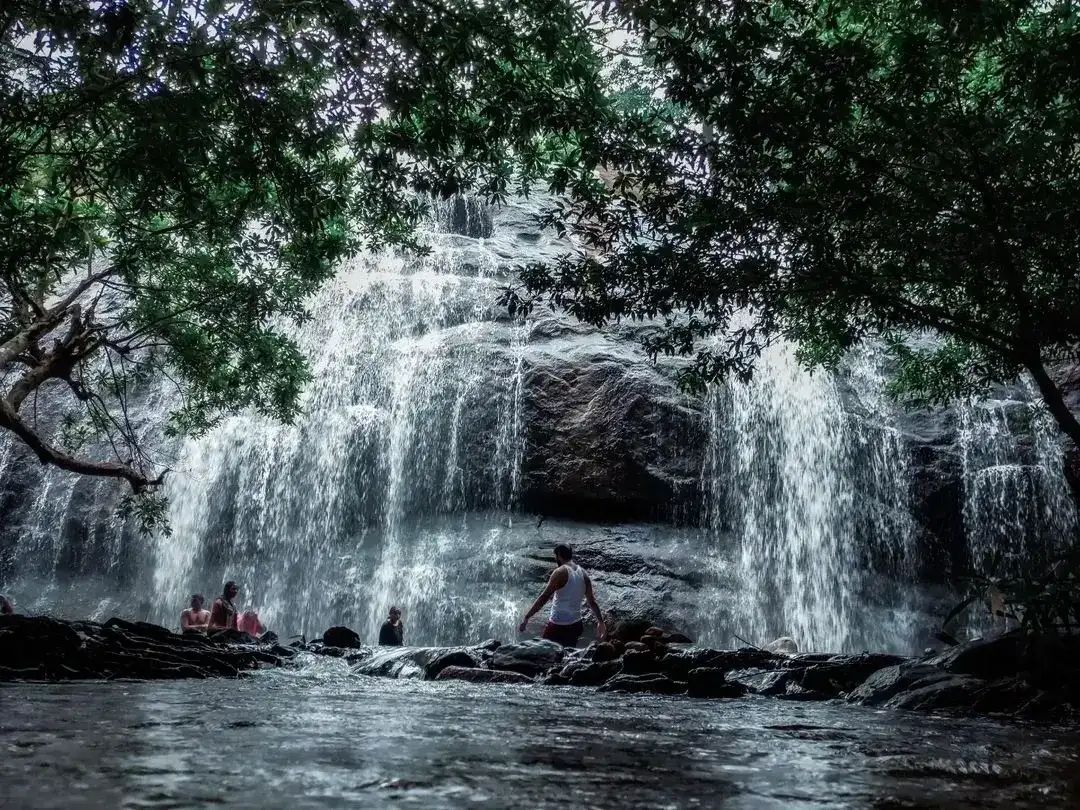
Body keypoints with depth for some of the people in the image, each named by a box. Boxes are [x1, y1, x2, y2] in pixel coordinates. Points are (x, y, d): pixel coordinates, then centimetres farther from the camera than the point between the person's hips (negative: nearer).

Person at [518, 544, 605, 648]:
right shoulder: (583, 574, 7)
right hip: (575, 626, 7)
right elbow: (592, 601, 12)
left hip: (558, 626, -6)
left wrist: (526, 618, -15)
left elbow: (543, 598, -16)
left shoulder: (560, 572, -13)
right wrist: (600, 622, 22)